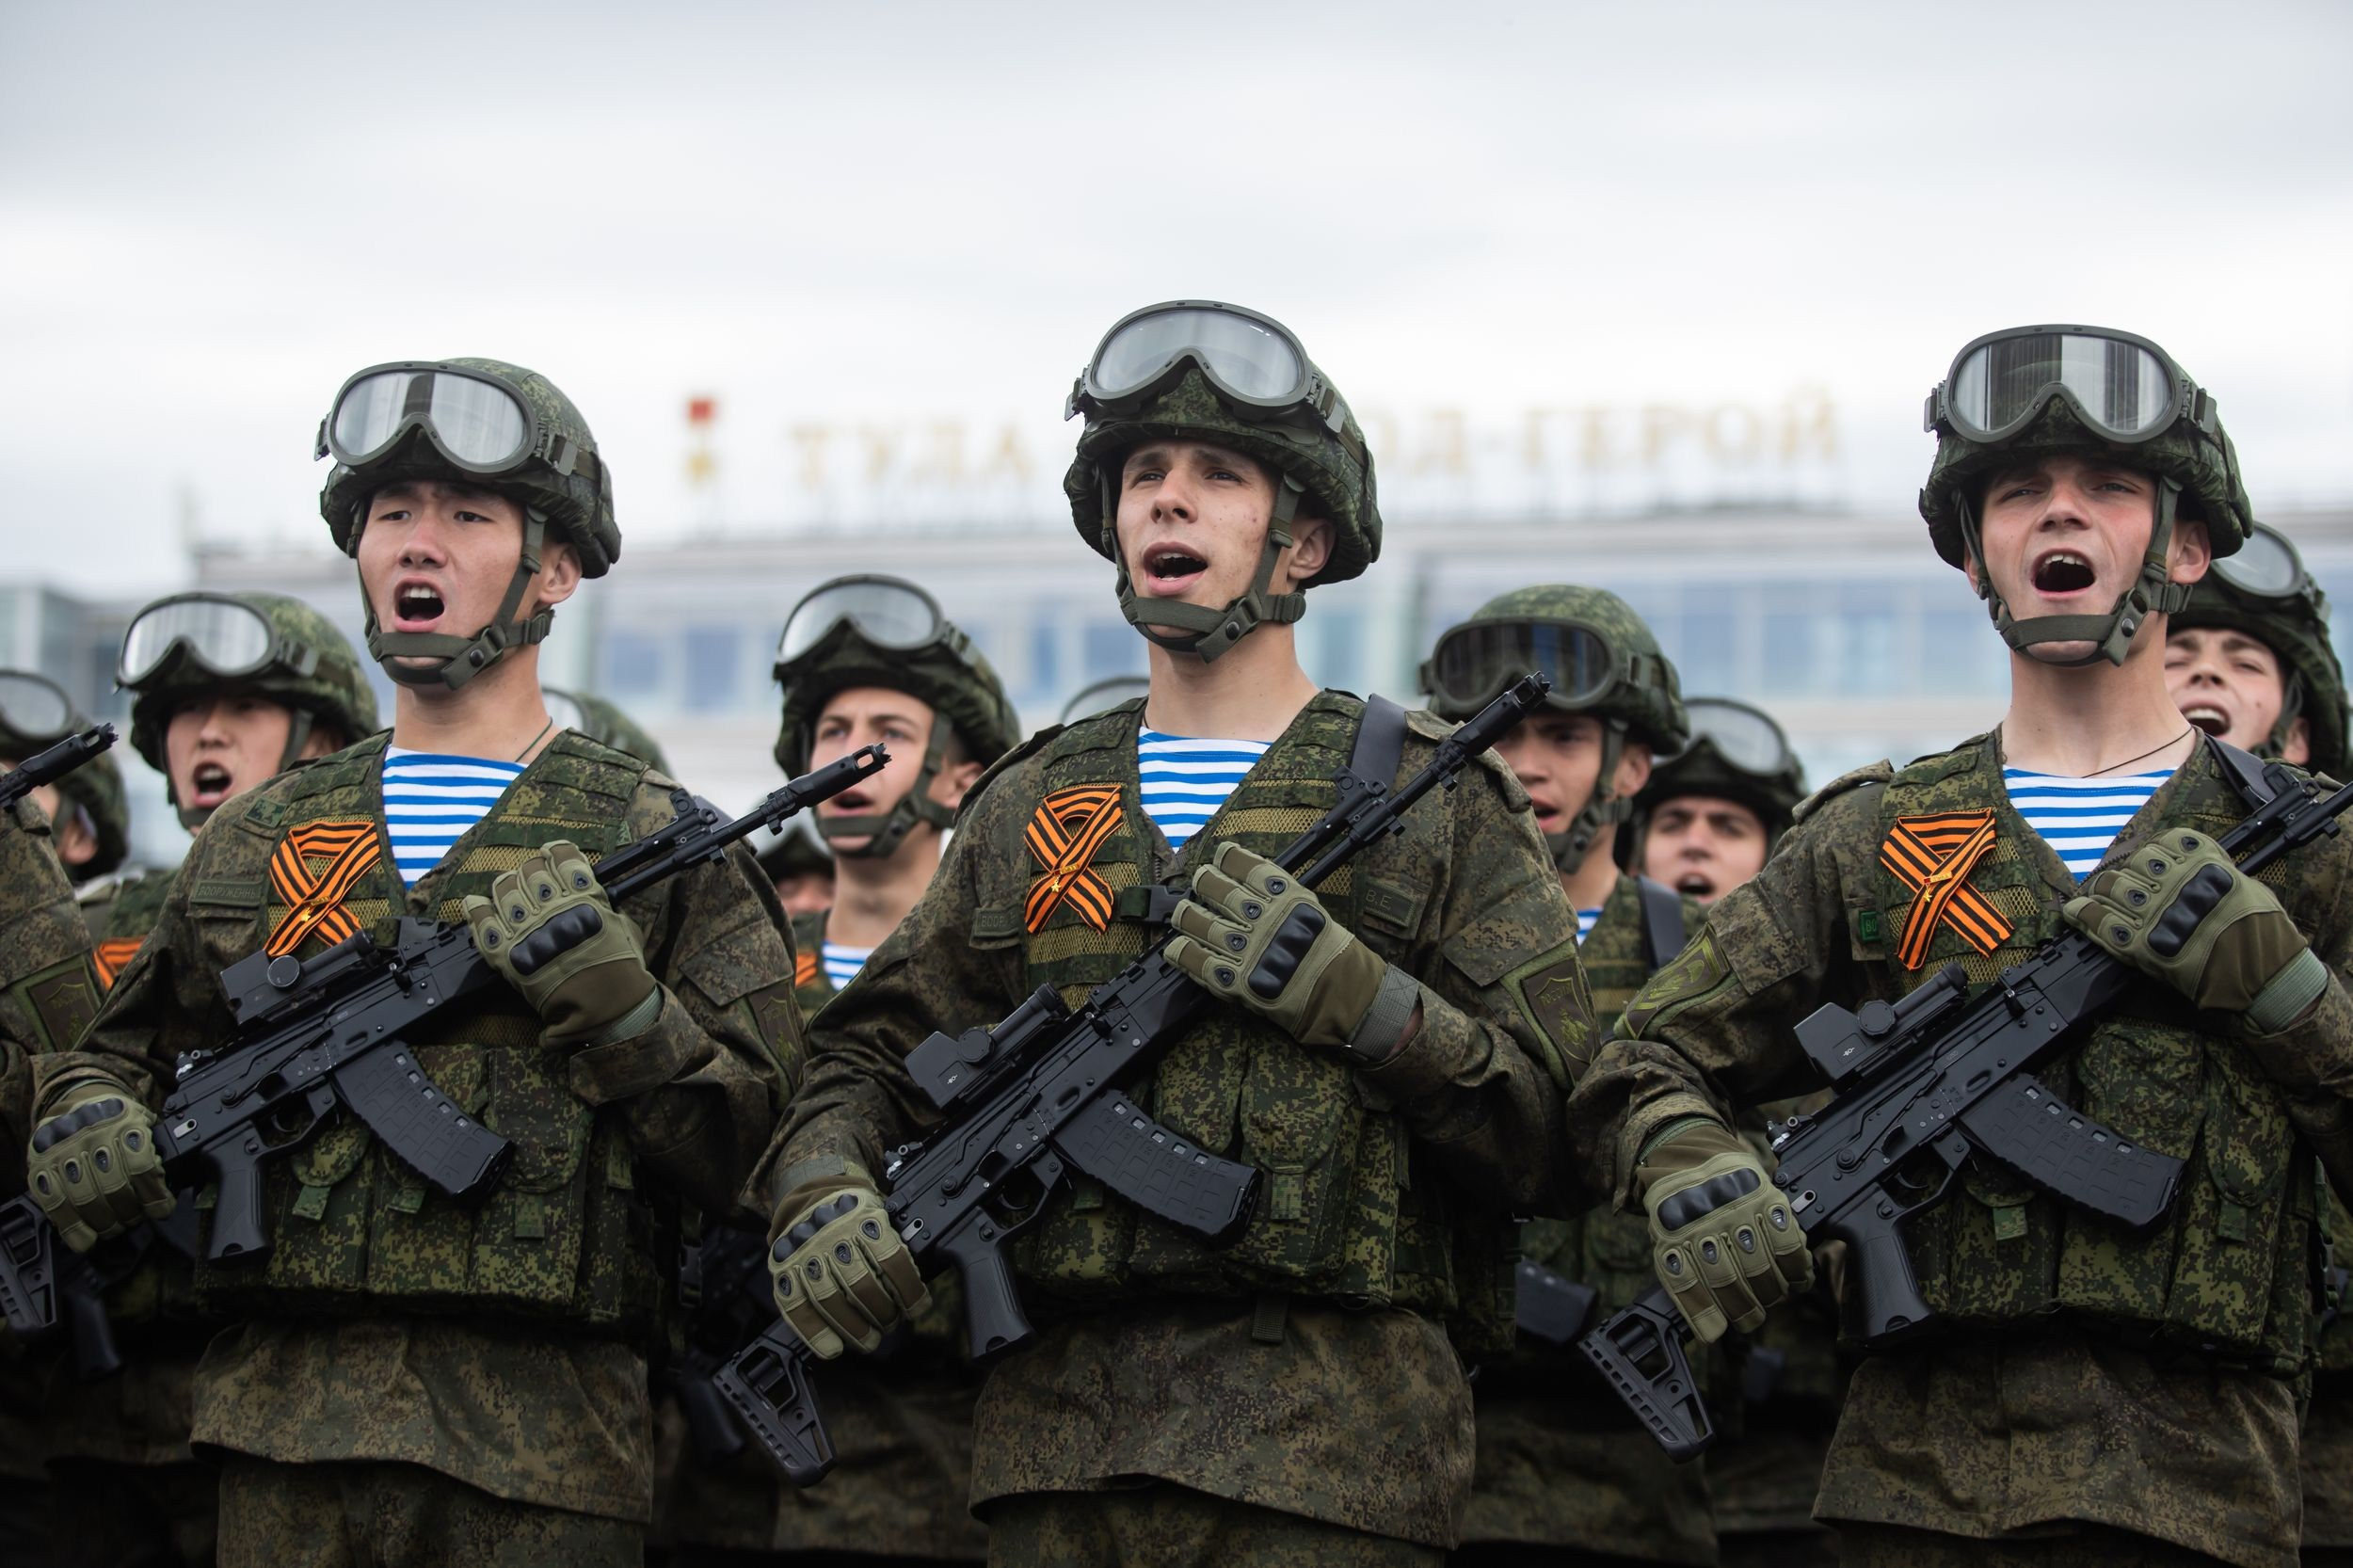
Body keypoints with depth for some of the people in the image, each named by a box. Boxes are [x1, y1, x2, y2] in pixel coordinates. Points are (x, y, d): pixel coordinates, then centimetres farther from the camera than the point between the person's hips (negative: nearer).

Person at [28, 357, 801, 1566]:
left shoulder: (660, 846, 7)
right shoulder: (251, 842, 16)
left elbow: (745, 1148, 0)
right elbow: (112, 1050, 26)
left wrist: (606, 992, -13)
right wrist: (84, 1125, 5)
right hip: (283, 1422, 3)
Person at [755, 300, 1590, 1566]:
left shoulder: (1431, 798, 8)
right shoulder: (1028, 809, 18)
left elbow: (1544, 1128, 1)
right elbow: (873, 1061, 19)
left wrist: (1339, 984, -12)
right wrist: (818, 1197, -2)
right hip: (1055, 1438, 3)